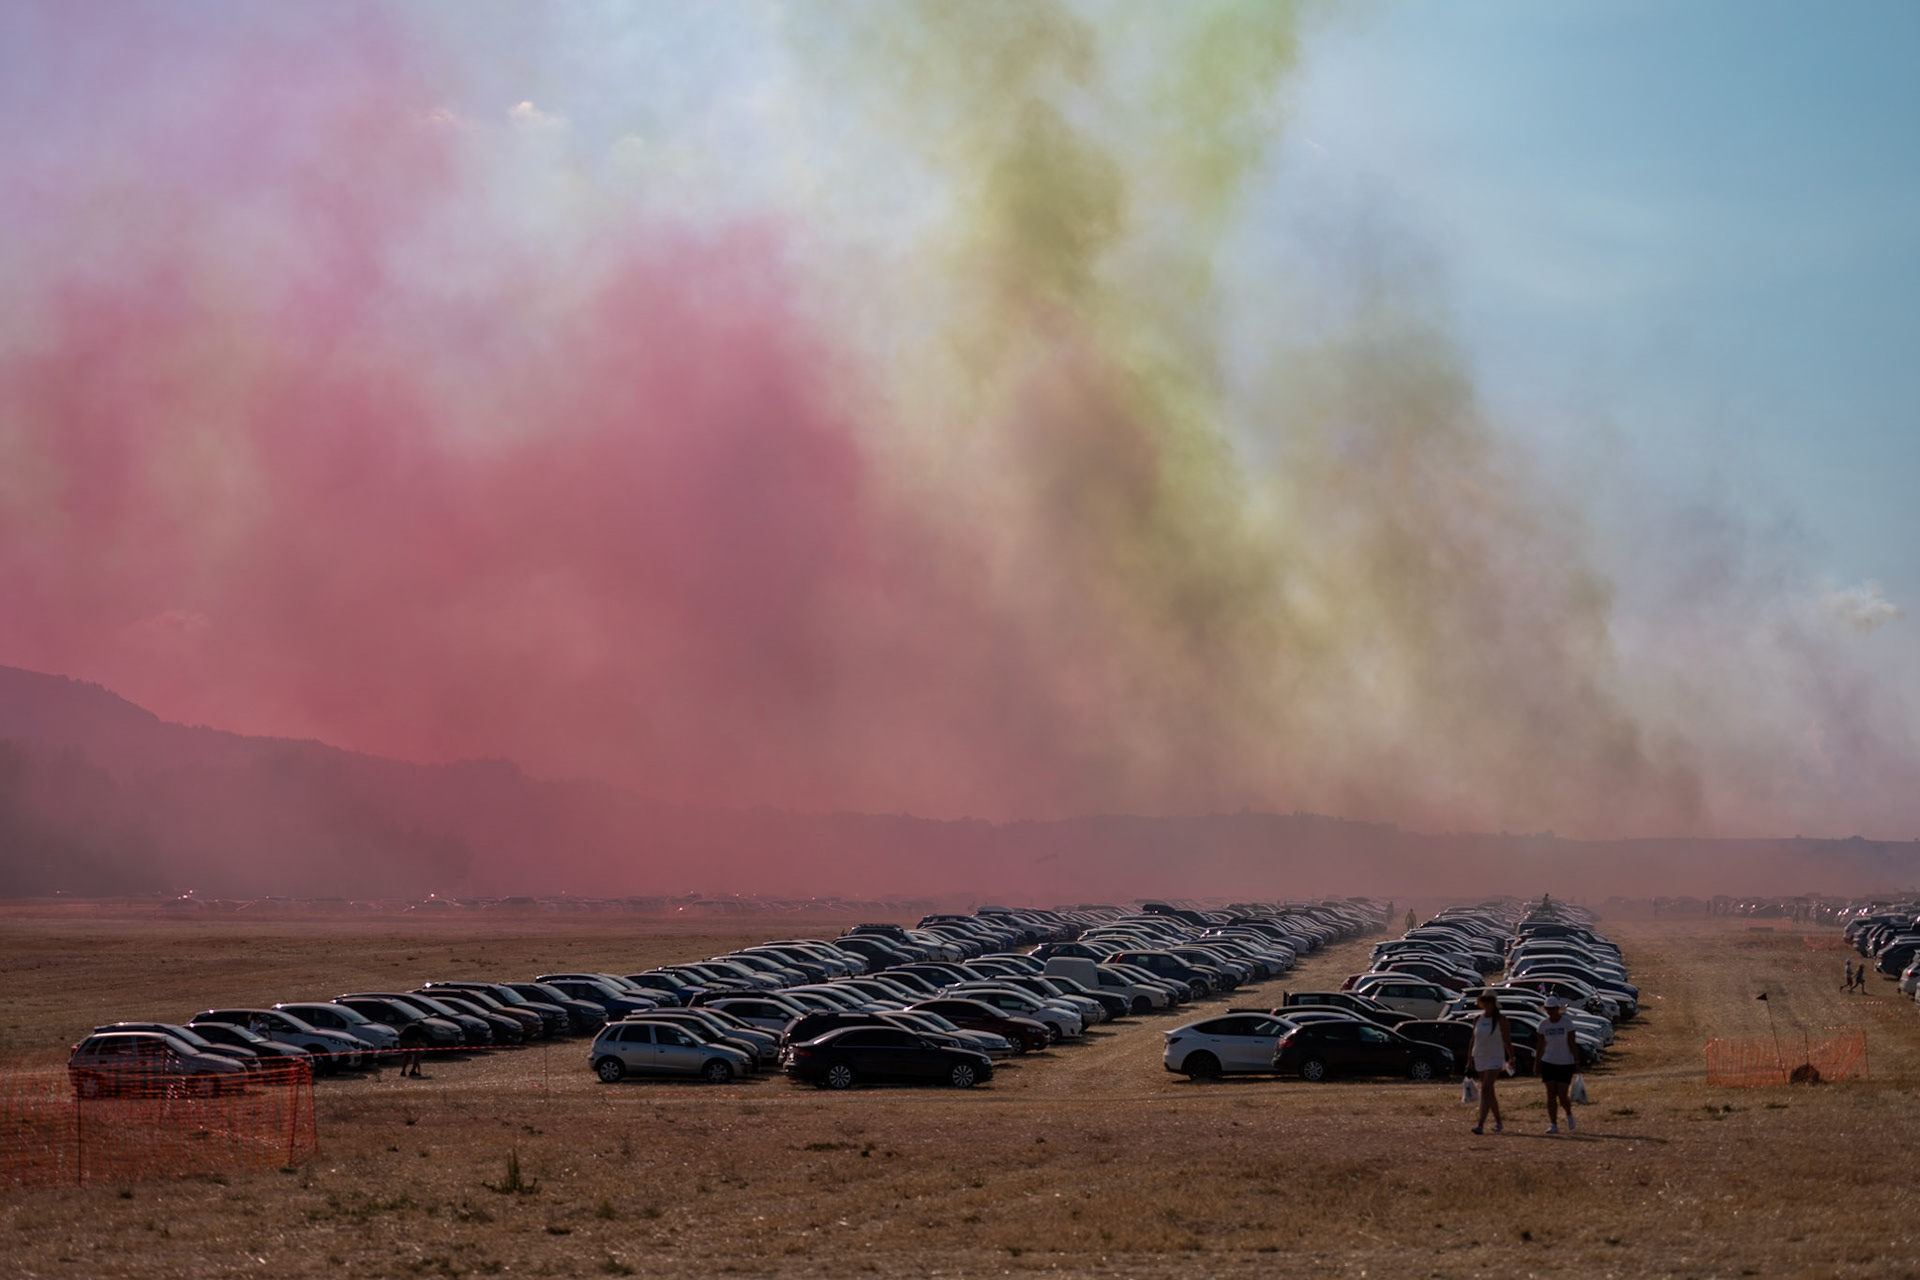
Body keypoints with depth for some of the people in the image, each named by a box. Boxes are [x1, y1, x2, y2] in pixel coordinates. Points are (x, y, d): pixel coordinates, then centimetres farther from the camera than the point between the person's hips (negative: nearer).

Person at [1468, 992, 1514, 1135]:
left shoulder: (1501, 1019, -6)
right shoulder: (1477, 1019, 7)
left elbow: (1507, 1041, -3)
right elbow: (1473, 1040, 12)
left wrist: (1511, 1059, -2)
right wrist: (1469, 1059, 10)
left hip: (1495, 1059, -5)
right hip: (1479, 1059, 5)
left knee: (1485, 1089, -18)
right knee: (1489, 1092, 13)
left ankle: (1481, 1124, -24)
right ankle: (1497, 1122, 28)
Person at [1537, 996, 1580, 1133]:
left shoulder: (1567, 1022, -7)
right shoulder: (1543, 1023, 3)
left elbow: (1572, 1044, -6)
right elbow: (1541, 1046, 8)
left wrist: (1576, 1060, -11)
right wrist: (1537, 1063, 6)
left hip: (1565, 1063, -3)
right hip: (1549, 1062, 3)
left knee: (1562, 1095, -4)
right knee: (1551, 1094, -5)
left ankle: (1569, 1115, 27)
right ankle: (1553, 1125, -2)